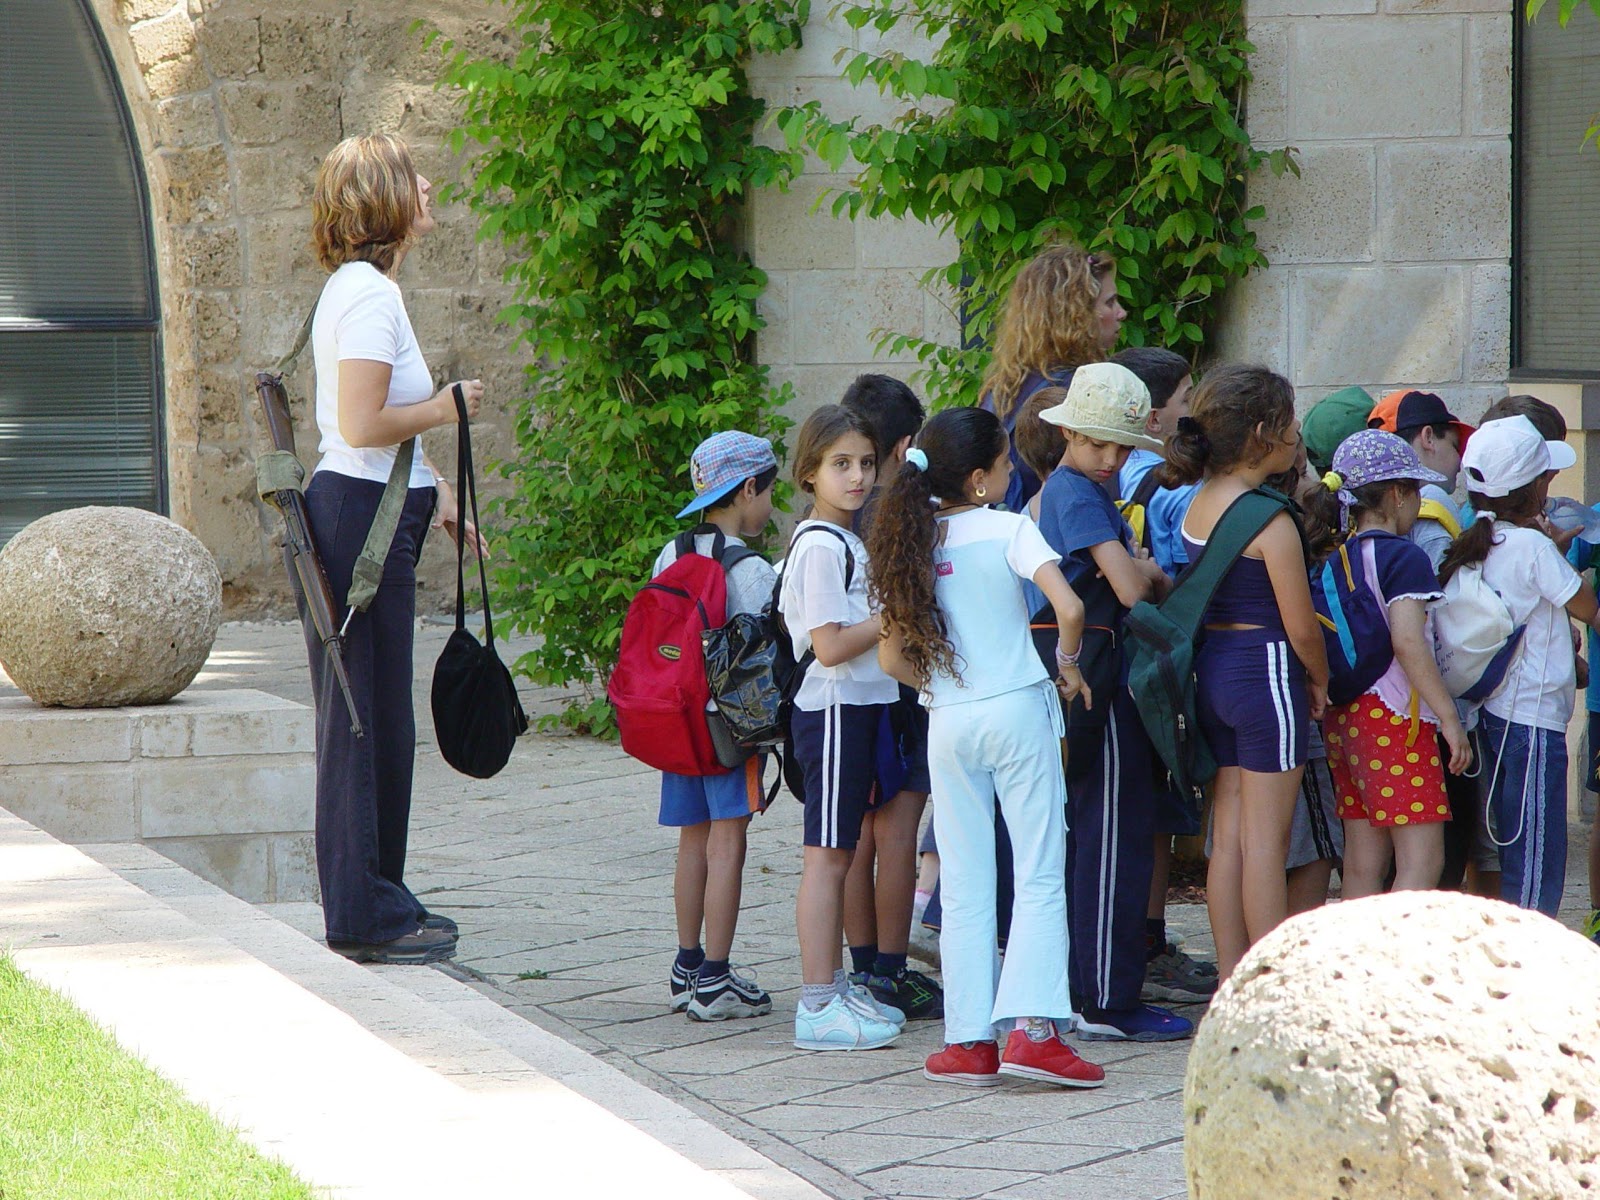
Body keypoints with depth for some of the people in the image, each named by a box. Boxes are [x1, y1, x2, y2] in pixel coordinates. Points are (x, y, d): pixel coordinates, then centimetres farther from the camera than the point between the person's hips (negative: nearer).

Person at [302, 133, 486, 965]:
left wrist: (436, 494, 19)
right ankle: (366, 916, 0)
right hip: (362, 523, -10)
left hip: (366, 518, 10)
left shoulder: (360, 288, 16)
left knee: (375, 723, 15)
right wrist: (444, 409, -8)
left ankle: (374, 903, 21)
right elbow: (363, 426, -22)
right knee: (367, 722, -5)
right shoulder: (371, 295, -16)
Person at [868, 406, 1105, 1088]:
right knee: (1040, 878, -1)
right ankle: (1032, 1028, -11)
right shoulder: (1008, 530, -8)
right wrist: (1067, 664, -2)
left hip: (947, 724, 4)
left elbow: (892, 658, 6)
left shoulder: (913, 542, 5)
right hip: (1017, 712, -4)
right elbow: (1068, 608, -20)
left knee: (964, 888, 8)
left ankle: (969, 1040, 6)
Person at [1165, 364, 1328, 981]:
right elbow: (1301, 629, -14)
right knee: (1266, 840, -3)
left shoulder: (1198, 503, 6)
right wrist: (1320, 680, 4)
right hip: (1266, 672, -8)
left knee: (1228, 836, 11)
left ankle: (1232, 984, 14)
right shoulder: (1271, 522, -17)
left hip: (1210, 669, 8)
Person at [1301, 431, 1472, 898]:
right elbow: (1407, 641, -20)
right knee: (1422, 860, -9)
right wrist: (1449, 717, -18)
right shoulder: (1402, 556, -11)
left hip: (1342, 715, 8)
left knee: (1363, 861, 9)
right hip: (1395, 713, -8)